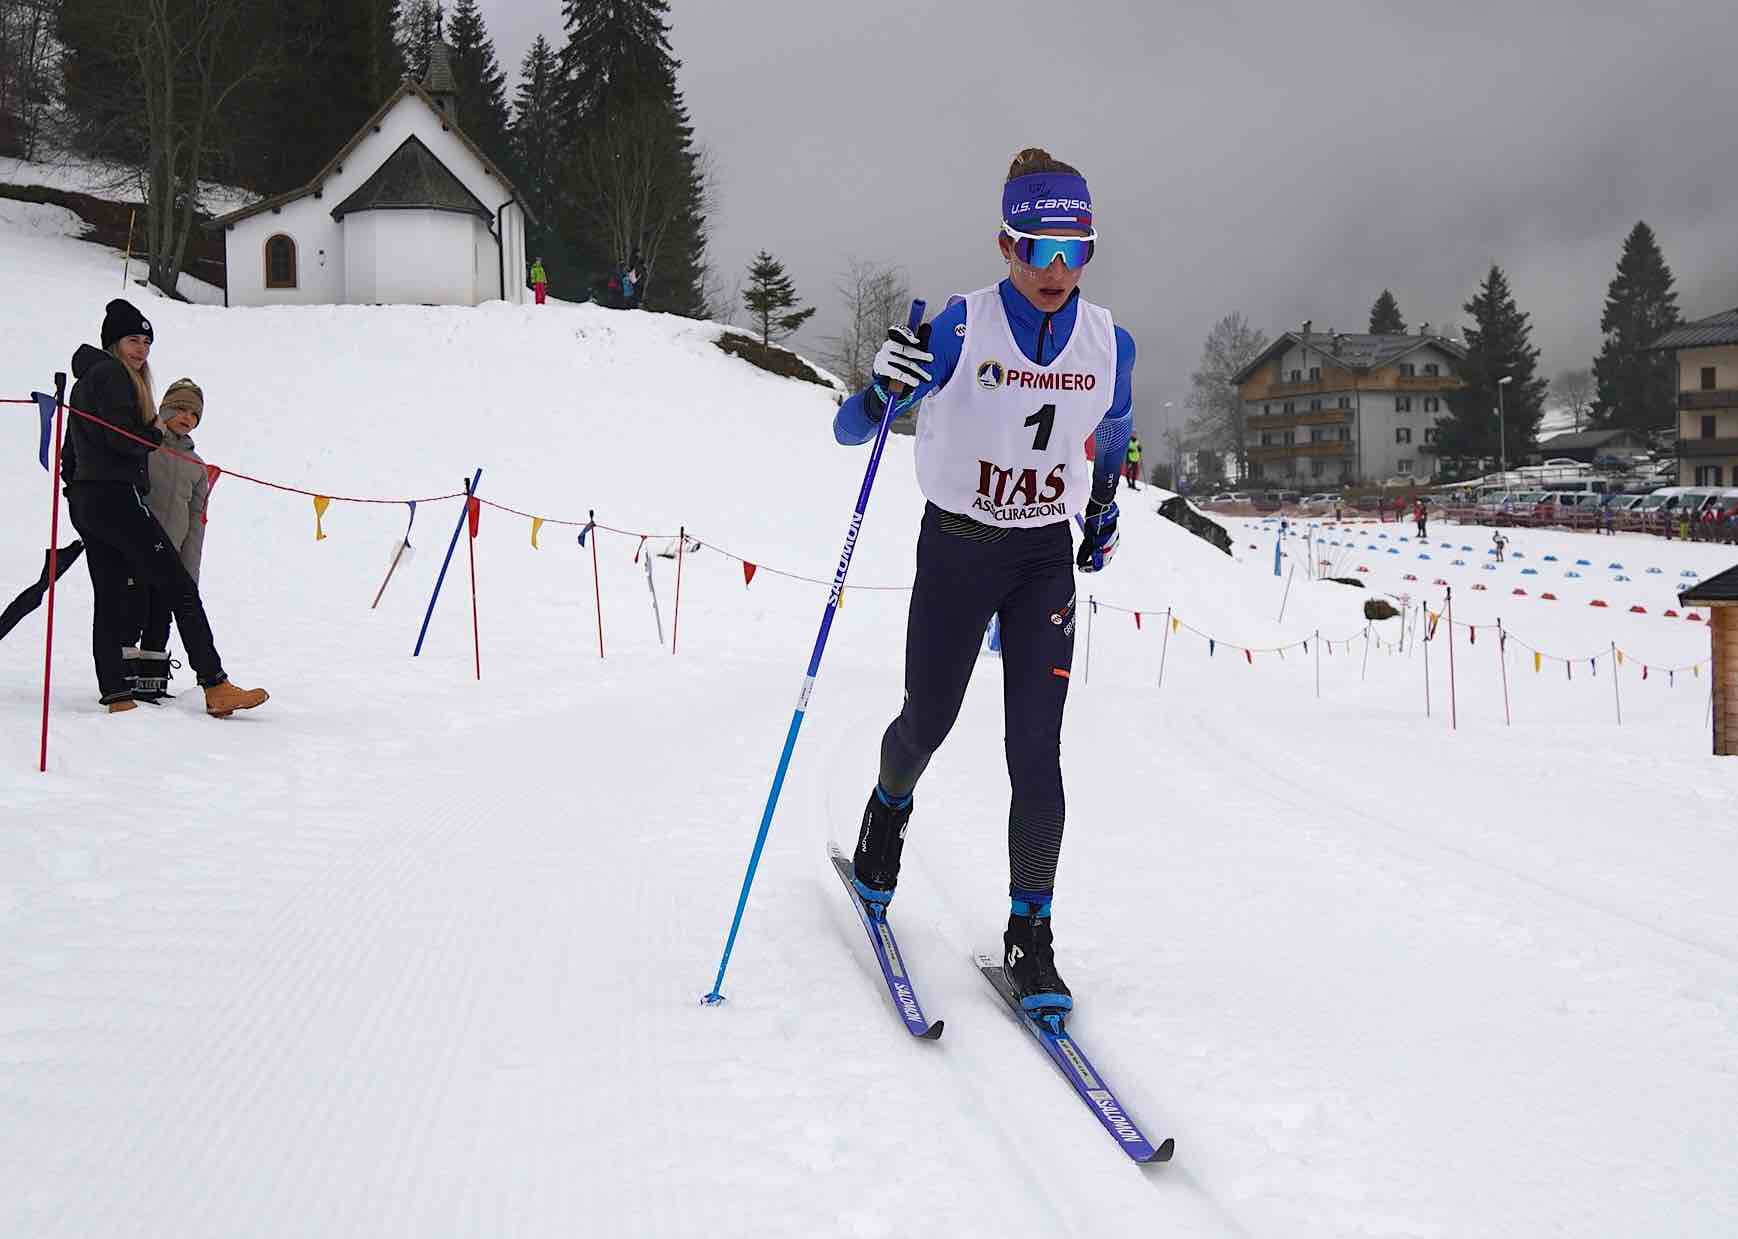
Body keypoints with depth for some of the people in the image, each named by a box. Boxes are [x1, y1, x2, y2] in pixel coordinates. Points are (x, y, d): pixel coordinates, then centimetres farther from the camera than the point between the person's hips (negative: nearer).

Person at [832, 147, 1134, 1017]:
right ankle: (890, 803, 48)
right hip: (954, 550, -1)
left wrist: (1103, 511, 24)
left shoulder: (1109, 346, -6)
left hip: (1046, 560, 2)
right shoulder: (962, 328, -17)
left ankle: (1029, 931, 3)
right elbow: (850, 432, -18)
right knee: (929, 719, 12)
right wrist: (883, 389, -39)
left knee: (1035, 750, -8)